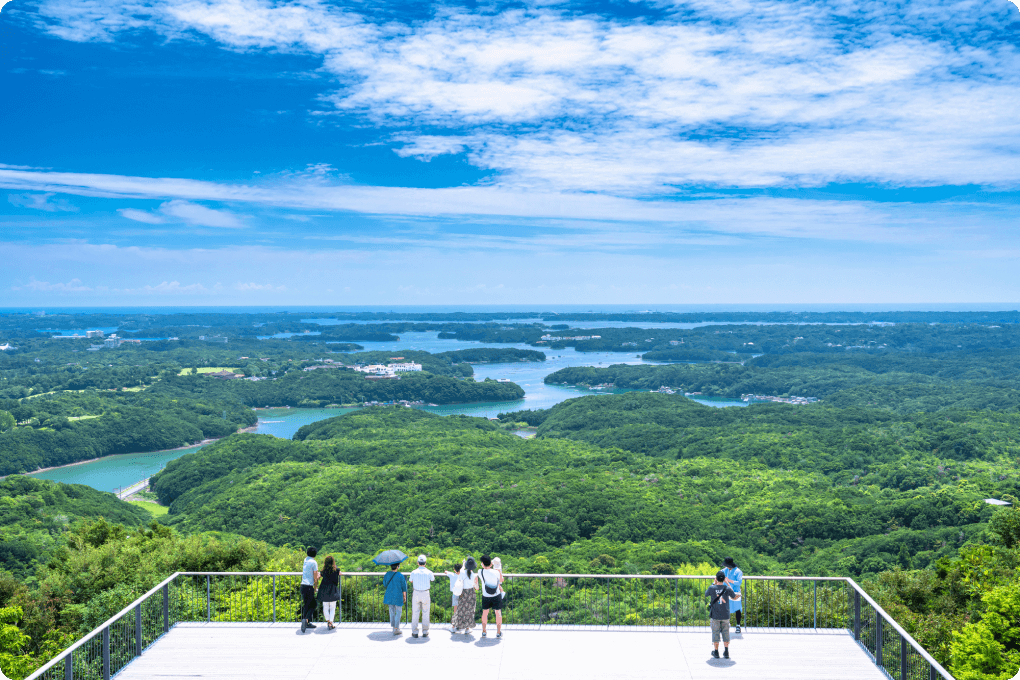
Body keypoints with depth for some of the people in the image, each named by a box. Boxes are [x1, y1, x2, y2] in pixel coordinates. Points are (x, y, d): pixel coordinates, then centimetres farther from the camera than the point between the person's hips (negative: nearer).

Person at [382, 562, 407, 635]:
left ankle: (394, 627, 26)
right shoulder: (400, 576, -17)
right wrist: (405, 597, 3)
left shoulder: (387, 574, -6)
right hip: (398, 597, -4)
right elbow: (404, 587, -9)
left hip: (389, 596, 4)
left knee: (392, 611, 18)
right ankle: (396, 630, 6)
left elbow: (385, 585, 6)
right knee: (398, 613, 7)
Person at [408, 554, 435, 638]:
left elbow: (411, 581, 16)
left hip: (416, 594, 0)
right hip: (426, 594, 0)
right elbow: (433, 579, 17)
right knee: (425, 614, 9)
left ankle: (414, 632, 8)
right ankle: (425, 632, 11)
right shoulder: (429, 573, -7)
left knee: (415, 613, 8)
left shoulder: (413, 572, -6)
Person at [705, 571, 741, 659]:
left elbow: (706, 594, 10)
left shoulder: (712, 588, -11)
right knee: (726, 632, 12)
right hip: (725, 615, 1)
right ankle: (726, 652, 14)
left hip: (715, 615, -1)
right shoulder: (727, 588, -9)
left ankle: (716, 652, 13)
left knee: (715, 632, 8)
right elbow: (734, 597, 7)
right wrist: (739, 595, 26)